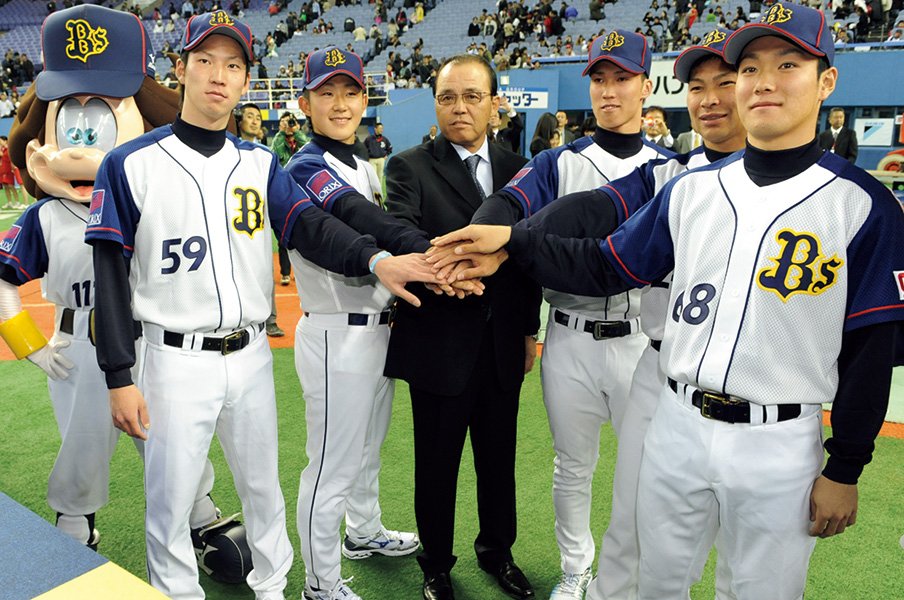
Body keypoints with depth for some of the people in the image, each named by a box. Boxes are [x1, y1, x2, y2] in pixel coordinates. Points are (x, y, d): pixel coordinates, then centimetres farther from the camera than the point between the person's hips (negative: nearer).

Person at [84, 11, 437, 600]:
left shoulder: (260, 164, 5)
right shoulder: (130, 164, -5)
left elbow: (309, 224, -10)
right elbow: (112, 274, -6)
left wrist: (374, 258, -29)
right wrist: (120, 378, -9)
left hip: (251, 353, 4)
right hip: (176, 359, -3)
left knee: (264, 487, 18)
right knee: (171, 504, 8)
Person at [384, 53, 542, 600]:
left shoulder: (516, 167, 7)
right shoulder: (411, 167, -5)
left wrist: (530, 328, 9)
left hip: (503, 343, 4)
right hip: (440, 342, -3)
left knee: (499, 456, 18)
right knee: (438, 462, 12)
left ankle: (498, 551, 42)